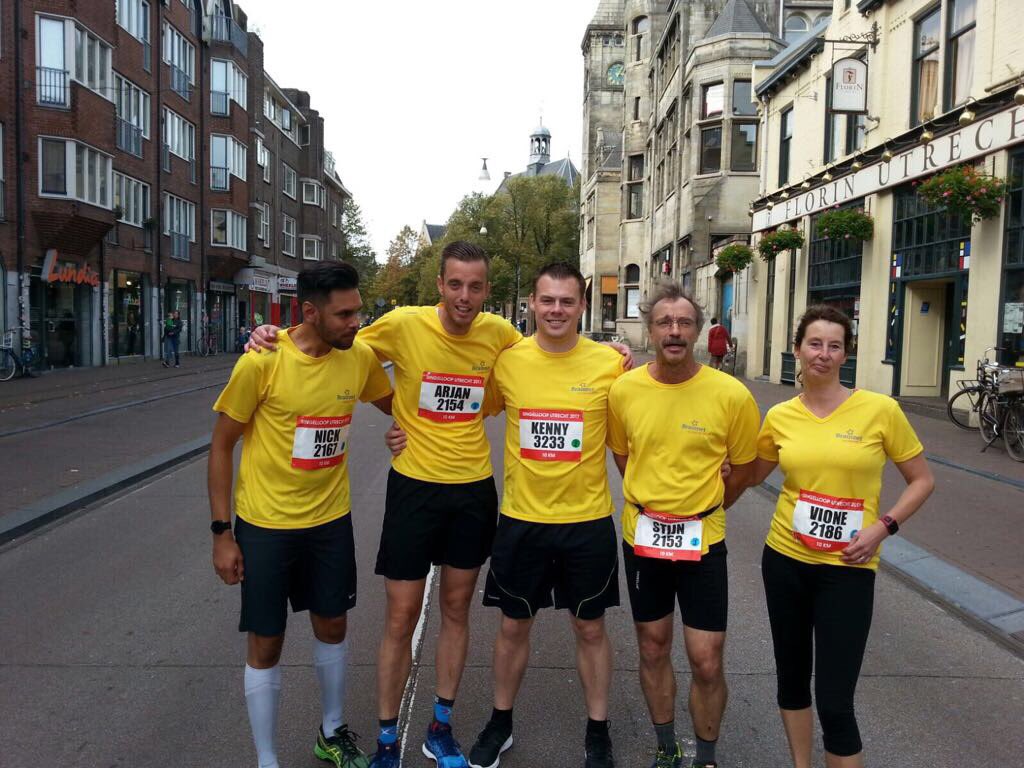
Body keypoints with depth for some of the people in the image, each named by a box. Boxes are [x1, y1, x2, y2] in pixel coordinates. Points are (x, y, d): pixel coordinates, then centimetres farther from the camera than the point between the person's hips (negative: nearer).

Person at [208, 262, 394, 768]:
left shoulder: (360, 357, -8)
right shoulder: (262, 363, -19)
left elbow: (394, 404, 14)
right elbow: (221, 446, -10)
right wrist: (221, 533, -10)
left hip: (331, 521, 4)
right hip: (265, 525, -4)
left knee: (333, 627, 19)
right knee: (265, 645, 8)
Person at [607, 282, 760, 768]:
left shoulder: (731, 395, -13)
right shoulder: (624, 390, -7)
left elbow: (743, 468, 3)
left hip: (703, 541, -2)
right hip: (642, 536, 2)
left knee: (706, 662, 3)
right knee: (653, 650, 16)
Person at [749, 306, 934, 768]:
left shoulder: (880, 410, -9)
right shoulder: (780, 416, 0)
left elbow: (922, 480, 0)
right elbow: (750, 474, 15)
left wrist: (883, 527, -11)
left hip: (847, 567, -3)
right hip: (784, 559, 4)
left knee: (834, 700, -3)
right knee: (791, 676, 18)